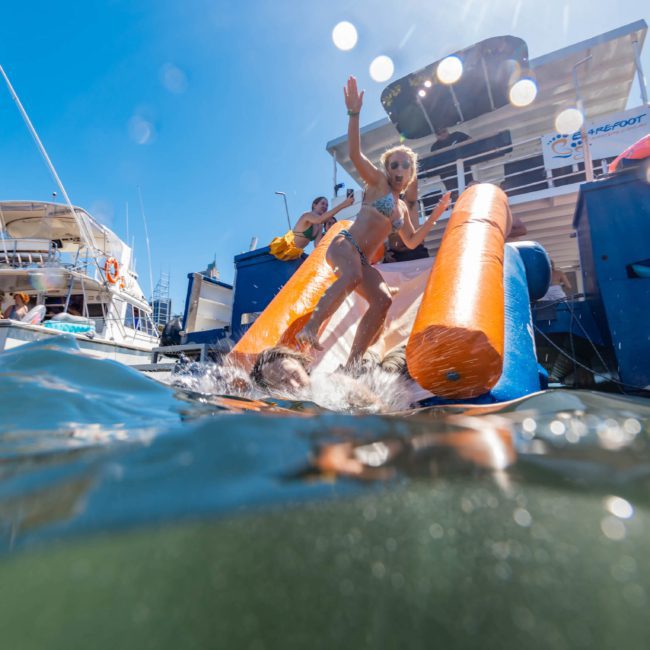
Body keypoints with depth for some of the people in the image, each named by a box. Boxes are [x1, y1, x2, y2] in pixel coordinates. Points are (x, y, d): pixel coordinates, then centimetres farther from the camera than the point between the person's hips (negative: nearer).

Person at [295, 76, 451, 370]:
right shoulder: (377, 181, 9)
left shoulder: (402, 208, 26)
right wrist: (354, 114, -17)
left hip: (361, 260, 6)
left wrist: (436, 214, 27)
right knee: (353, 276, -39)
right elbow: (355, 154, -7)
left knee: (383, 299, -16)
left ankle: (351, 363, -18)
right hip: (344, 245, -6)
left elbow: (411, 241, 32)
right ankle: (310, 327, -39)